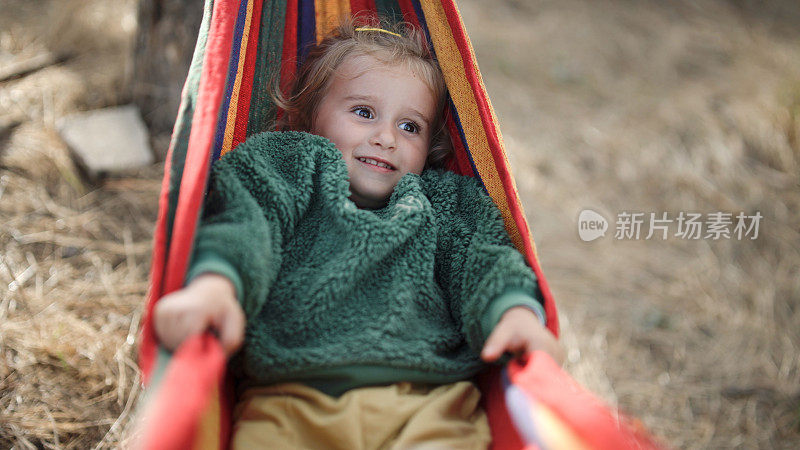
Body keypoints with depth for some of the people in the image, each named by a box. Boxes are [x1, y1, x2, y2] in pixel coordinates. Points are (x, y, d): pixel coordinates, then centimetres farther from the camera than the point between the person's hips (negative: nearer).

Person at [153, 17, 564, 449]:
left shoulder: (446, 202, 26)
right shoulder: (286, 167, 19)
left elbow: (482, 257, 10)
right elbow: (245, 220, -1)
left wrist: (515, 309, -15)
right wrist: (215, 282, -25)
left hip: (426, 399, 2)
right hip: (290, 398, -1)